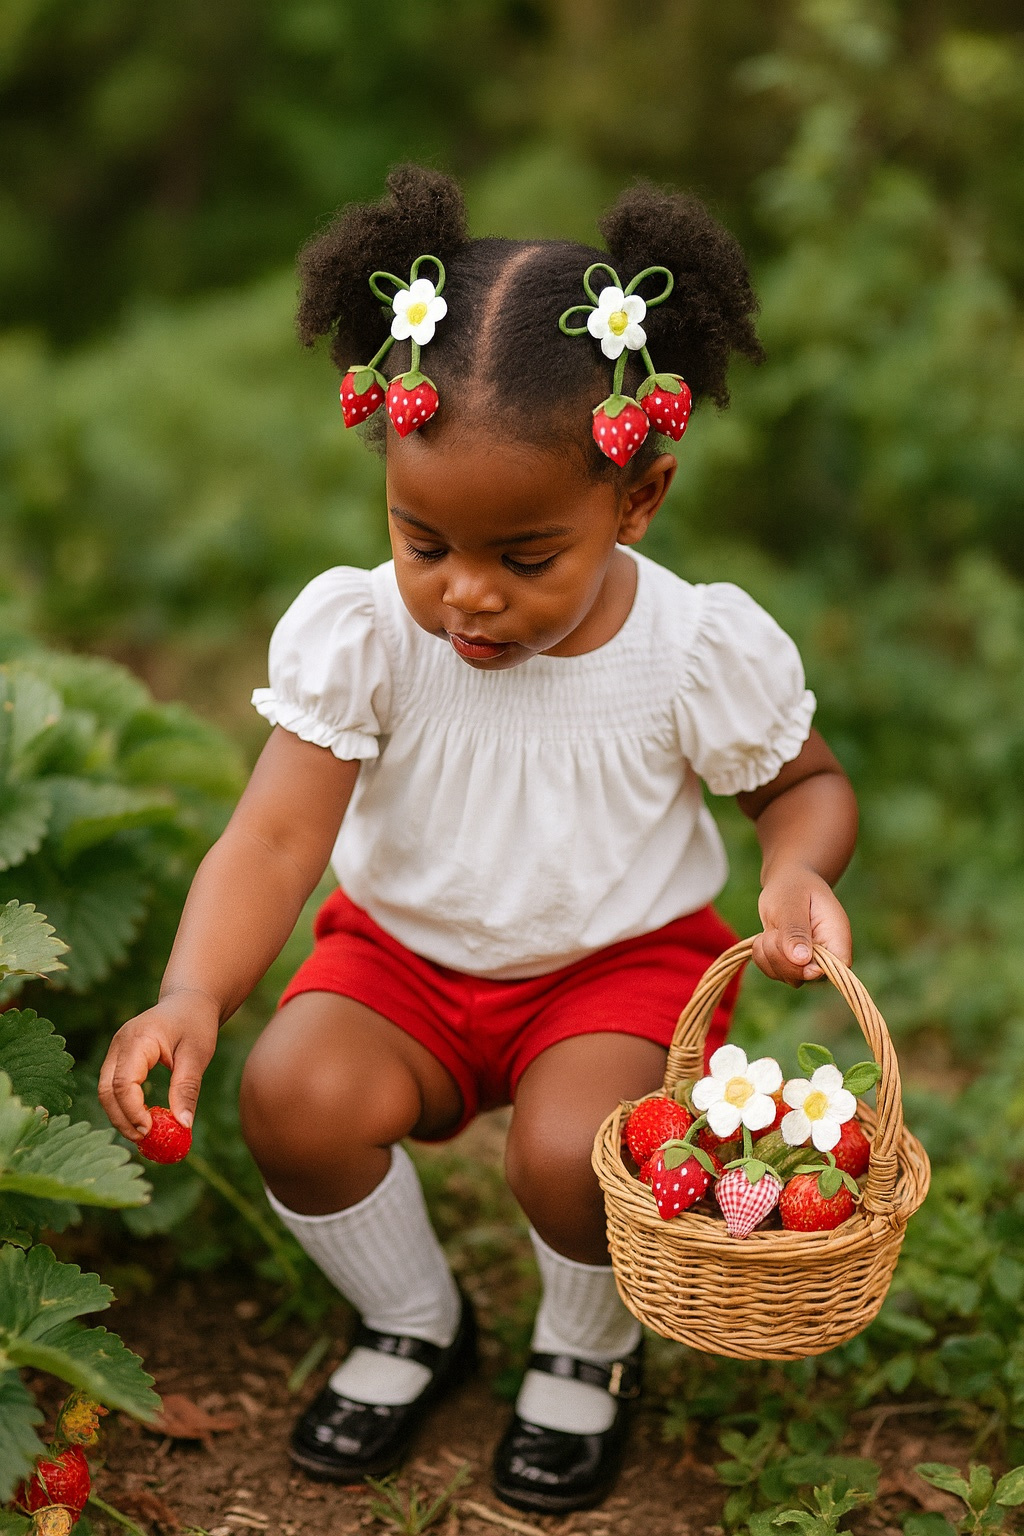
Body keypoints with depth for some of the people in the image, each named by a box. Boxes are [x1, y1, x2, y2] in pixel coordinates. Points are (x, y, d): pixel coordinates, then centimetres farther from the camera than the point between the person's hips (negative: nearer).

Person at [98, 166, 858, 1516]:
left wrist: (799, 869, -23)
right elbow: (277, 836, -25)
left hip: (622, 959, -1)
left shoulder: (705, 648, -18)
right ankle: (413, 1322, 8)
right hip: (405, 955, 2)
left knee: (572, 1150, -29)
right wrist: (192, 997, -43)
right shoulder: (358, 632, -19)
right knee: (298, 1095, -26)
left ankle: (588, 1352, 10)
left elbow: (803, 778, 1)